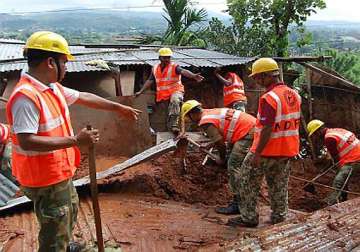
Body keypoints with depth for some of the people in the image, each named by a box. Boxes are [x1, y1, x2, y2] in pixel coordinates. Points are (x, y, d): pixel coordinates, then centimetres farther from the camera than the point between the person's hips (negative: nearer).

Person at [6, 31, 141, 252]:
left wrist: (119, 108, 23)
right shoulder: (26, 96, -27)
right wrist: (75, 140, -32)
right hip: (45, 179, -11)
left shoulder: (54, 88, 4)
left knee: (71, 211, 31)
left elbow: (84, 97, 16)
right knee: (55, 231, 3)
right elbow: (26, 142, -32)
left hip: (60, 172, 11)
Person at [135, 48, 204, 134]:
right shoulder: (155, 68, 10)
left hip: (175, 91, -6)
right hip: (162, 94, 6)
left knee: (175, 101, -36)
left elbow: (184, 72, -26)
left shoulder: (174, 67, -6)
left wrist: (193, 76, -46)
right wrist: (140, 91, 11)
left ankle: (173, 125, -40)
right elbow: (150, 81, 16)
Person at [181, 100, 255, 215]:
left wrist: (222, 159, 5)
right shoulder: (211, 112, 18)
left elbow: (220, 143, -11)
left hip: (247, 133, -10)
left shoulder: (206, 122, -10)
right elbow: (222, 135, 26)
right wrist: (208, 145, 35)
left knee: (233, 167, -7)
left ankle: (237, 204, -5)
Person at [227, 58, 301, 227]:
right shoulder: (294, 95, 5)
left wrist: (257, 153, -19)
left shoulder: (268, 98, -22)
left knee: (247, 182, 7)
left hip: (267, 150, -8)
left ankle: (249, 217, 13)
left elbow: (267, 129, -25)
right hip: (288, 150, 8)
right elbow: (295, 124, 12)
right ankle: (279, 217, 26)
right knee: (279, 185, 18)